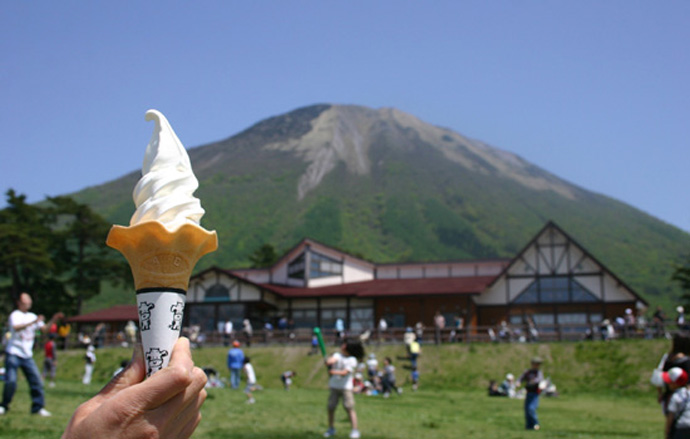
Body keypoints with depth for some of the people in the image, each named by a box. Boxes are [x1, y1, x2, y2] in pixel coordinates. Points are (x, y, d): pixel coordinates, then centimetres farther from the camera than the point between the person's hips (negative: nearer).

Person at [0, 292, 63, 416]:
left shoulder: (32, 316, 15)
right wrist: (33, 322, -34)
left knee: (36, 380, -1)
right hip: (13, 353, -6)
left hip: (27, 355, 6)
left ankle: (38, 407, 8)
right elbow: (16, 327, -26)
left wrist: (53, 320, 1)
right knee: (11, 381, -11)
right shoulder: (15, 315, -7)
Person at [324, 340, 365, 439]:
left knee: (349, 408, -9)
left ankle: (355, 430, -6)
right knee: (330, 408, 6)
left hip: (346, 387, -4)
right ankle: (331, 429, 21)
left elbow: (344, 372, -17)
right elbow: (332, 359, -13)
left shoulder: (352, 360, -5)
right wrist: (328, 361, -38)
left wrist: (334, 371, -35)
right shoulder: (337, 355, 8)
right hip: (334, 387, 4)